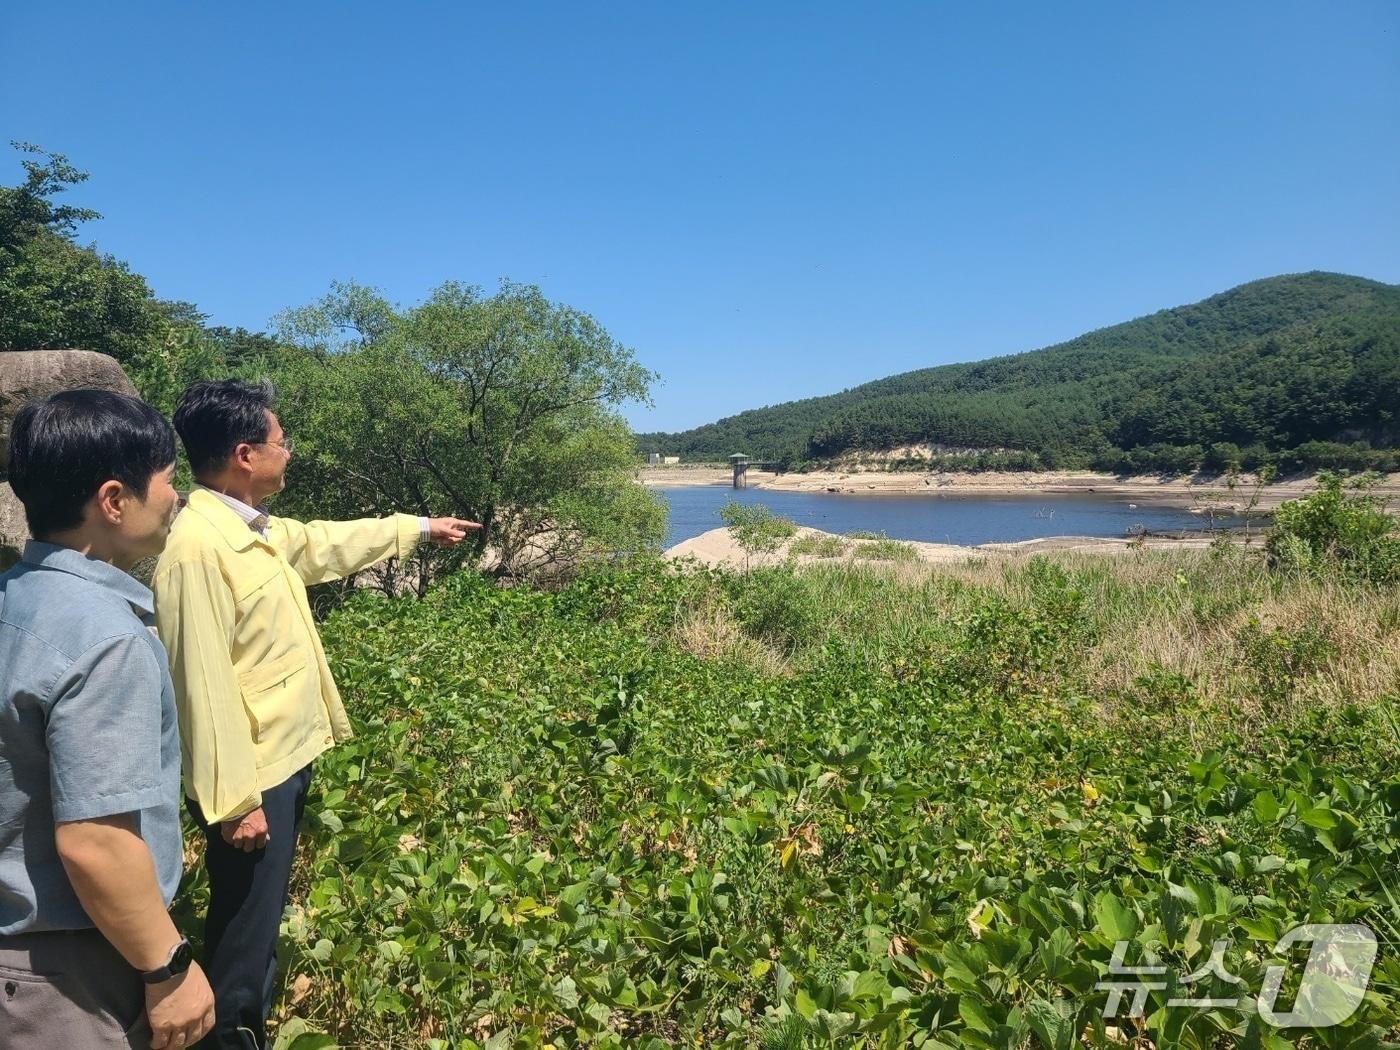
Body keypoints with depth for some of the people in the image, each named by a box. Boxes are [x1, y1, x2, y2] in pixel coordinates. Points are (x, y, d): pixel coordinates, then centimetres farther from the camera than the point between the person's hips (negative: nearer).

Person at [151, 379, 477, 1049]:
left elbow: (330, 542, 26)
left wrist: (419, 527, 36)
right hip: (250, 780, -10)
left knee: (265, 919, 24)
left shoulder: (258, 529, 7)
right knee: (243, 932, 6)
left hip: (286, 759, 10)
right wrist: (235, 800, -23)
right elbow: (203, 684, -25)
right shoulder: (198, 547, -24)